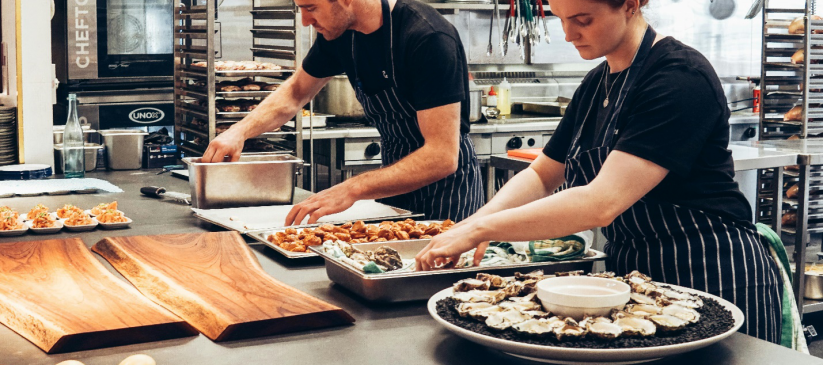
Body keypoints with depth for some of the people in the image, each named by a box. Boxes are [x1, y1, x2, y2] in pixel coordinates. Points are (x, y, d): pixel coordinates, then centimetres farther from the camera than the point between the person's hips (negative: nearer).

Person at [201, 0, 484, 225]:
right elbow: (295, 92, 14)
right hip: (396, 179, 7)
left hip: (445, 184, -7)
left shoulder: (428, 38, -28)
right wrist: (240, 131, -3)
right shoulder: (339, 34, -4)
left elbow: (443, 156, -32)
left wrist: (352, 189, -37)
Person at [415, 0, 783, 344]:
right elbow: (542, 175, 12)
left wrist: (480, 229, -27)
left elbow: (602, 203, -29)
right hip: (631, 271, 8)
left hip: (712, 278, -8)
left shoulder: (682, 77, -22)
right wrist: (477, 221, -8)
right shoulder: (595, 84, 7)